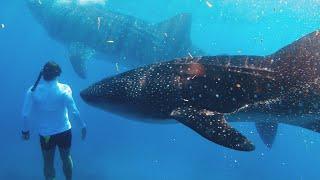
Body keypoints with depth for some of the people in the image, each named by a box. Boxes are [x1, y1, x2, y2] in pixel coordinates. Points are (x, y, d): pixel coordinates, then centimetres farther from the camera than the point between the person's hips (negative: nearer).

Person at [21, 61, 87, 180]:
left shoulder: (33, 90, -14)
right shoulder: (63, 89, -17)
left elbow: (25, 114, -12)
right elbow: (74, 111, -16)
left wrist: (25, 130, 3)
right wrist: (83, 125, -3)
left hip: (45, 133, 0)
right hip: (63, 131, 0)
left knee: (48, 162, 18)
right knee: (66, 158, 22)